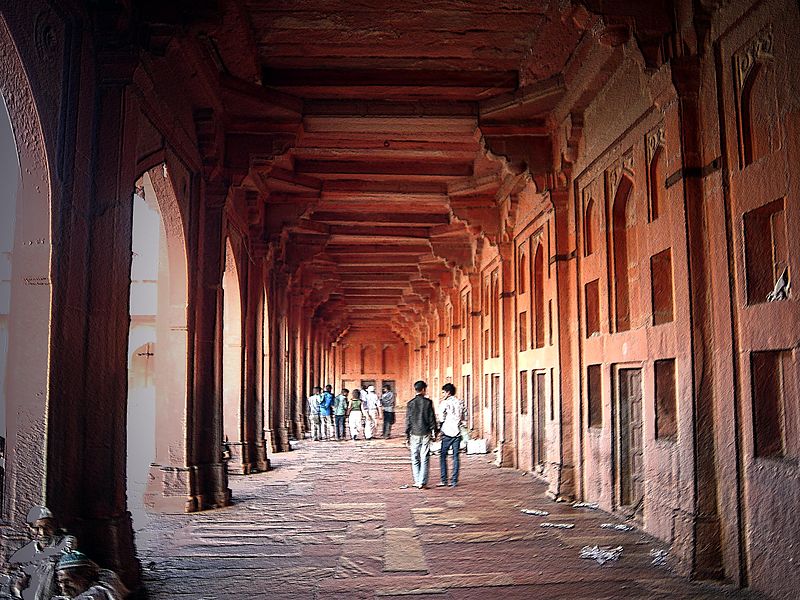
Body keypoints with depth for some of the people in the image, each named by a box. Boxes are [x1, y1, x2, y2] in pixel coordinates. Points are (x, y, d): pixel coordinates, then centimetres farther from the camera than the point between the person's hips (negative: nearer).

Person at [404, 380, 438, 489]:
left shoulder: (410, 404, 0)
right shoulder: (428, 402, -4)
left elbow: (408, 421, 2)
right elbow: (432, 418, -1)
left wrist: (407, 437, 8)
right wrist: (434, 432, 9)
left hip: (414, 434, 1)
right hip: (425, 434, -1)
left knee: (415, 459, 10)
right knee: (424, 459, 3)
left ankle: (417, 481, 9)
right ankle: (422, 482, -1)